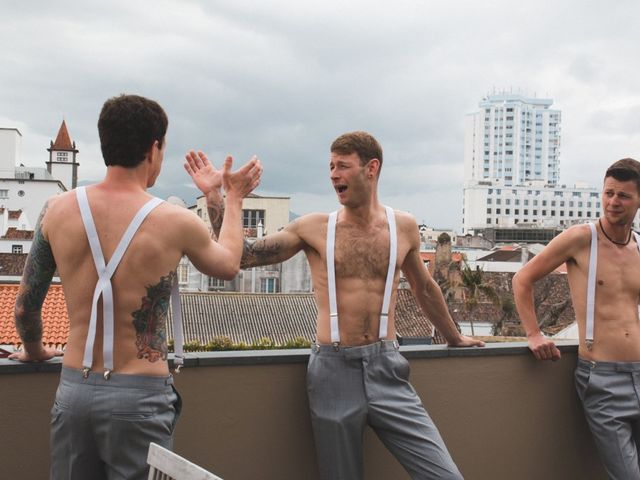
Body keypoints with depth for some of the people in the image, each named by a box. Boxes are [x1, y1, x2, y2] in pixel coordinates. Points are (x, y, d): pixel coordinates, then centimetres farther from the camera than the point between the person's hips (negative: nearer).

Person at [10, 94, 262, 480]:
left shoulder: (59, 210, -3)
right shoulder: (176, 223, -11)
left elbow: (26, 307, 7)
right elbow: (228, 264, 12)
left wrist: (34, 350, 28)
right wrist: (234, 198, 26)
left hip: (73, 390, 3)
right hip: (138, 397, -3)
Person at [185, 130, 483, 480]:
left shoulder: (403, 227, 6)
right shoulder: (314, 228, 2)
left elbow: (424, 288, 22)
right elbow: (242, 256, 1)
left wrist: (454, 338, 33)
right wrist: (213, 195, -6)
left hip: (386, 369, 1)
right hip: (333, 371, -1)